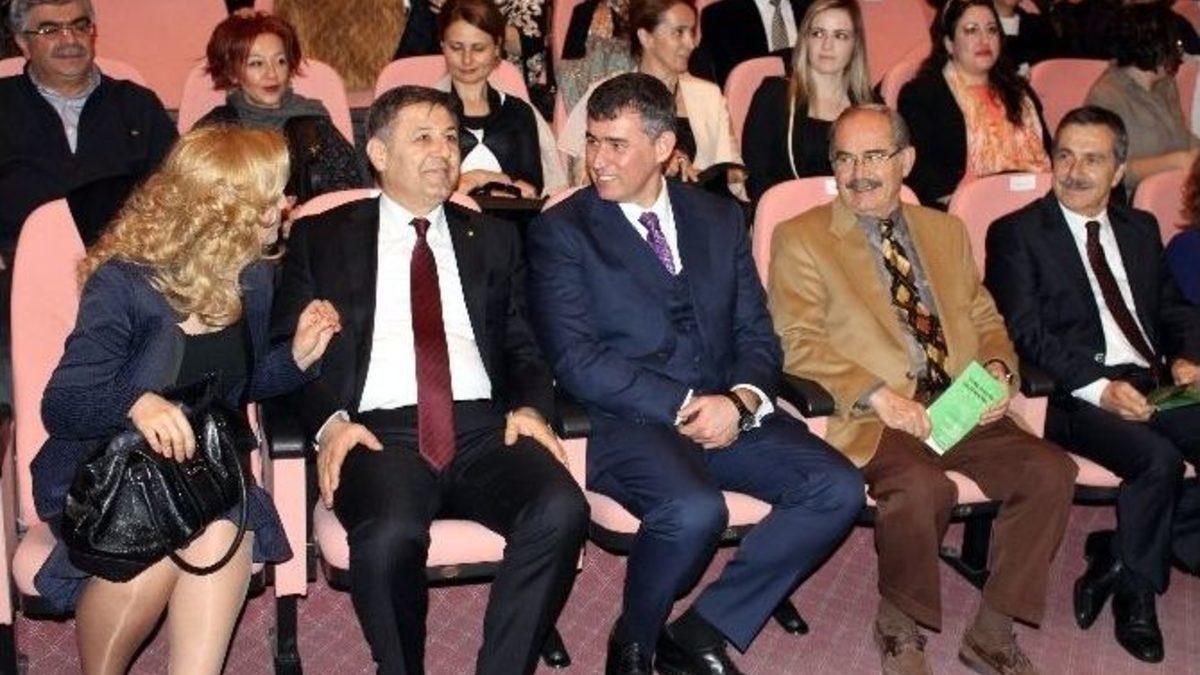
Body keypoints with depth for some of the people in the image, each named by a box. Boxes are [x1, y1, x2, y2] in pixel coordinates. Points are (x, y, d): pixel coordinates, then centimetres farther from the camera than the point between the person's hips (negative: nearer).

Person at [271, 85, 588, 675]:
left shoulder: (494, 239, 22)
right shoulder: (321, 238, 15)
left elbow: (522, 345, 19)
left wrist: (528, 406, -3)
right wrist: (329, 421, -10)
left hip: (483, 427, 3)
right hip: (380, 432, -2)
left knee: (562, 510, -29)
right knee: (390, 536, -35)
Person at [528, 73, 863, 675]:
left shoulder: (720, 219, 16)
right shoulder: (560, 231, 2)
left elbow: (757, 335, 12)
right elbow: (576, 361, -8)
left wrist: (740, 401, -10)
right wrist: (682, 406, -15)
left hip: (727, 413, 5)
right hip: (626, 421, -5)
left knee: (838, 489, -17)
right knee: (694, 510, -34)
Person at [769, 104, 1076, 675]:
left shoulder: (946, 231, 22)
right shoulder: (800, 238, 6)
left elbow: (985, 319, 23)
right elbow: (797, 342, -5)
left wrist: (997, 368, 0)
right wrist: (876, 393, -18)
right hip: (872, 417, -5)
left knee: (1051, 471, -19)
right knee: (923, 486, -34)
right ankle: (898, 627, -5)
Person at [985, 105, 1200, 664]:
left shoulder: (1140, 229, 22)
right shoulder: (1016, 233, 3)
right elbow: (1027, 334, -6)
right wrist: (1099, 388, -18)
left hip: (1155, 385, 6)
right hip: (1078, 395, -6)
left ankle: (1118, 556, -5)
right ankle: (1134, 590, -4)